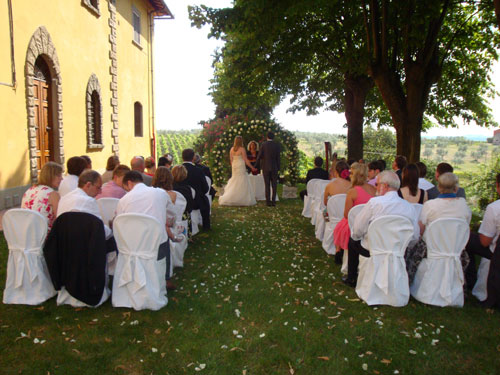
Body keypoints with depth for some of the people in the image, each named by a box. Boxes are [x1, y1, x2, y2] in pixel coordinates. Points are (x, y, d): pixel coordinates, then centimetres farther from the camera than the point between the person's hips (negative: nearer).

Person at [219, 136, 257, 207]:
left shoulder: (232, 149, 5)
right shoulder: (242, 149, -10)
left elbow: (231, 160, 10)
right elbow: (245, 160, -9)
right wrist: (252, 167, 1)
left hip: (234, 167, 6)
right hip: (241, 167, -6)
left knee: (234, 183, 13)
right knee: (242, 184, -1)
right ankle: (243, 200, -1)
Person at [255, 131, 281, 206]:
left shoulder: (263, 145, -5)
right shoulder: (277, 146, -2)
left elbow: (259, 156, -3)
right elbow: (278, 158, -3)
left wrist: (256, 165, 10)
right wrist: (278, 168, 4)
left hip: (265, 167, 0)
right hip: (274, 168, 1)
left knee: (267, 185, 4)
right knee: (274, 185, 6)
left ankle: (268, 201, 1)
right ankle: (273, 201, 1)